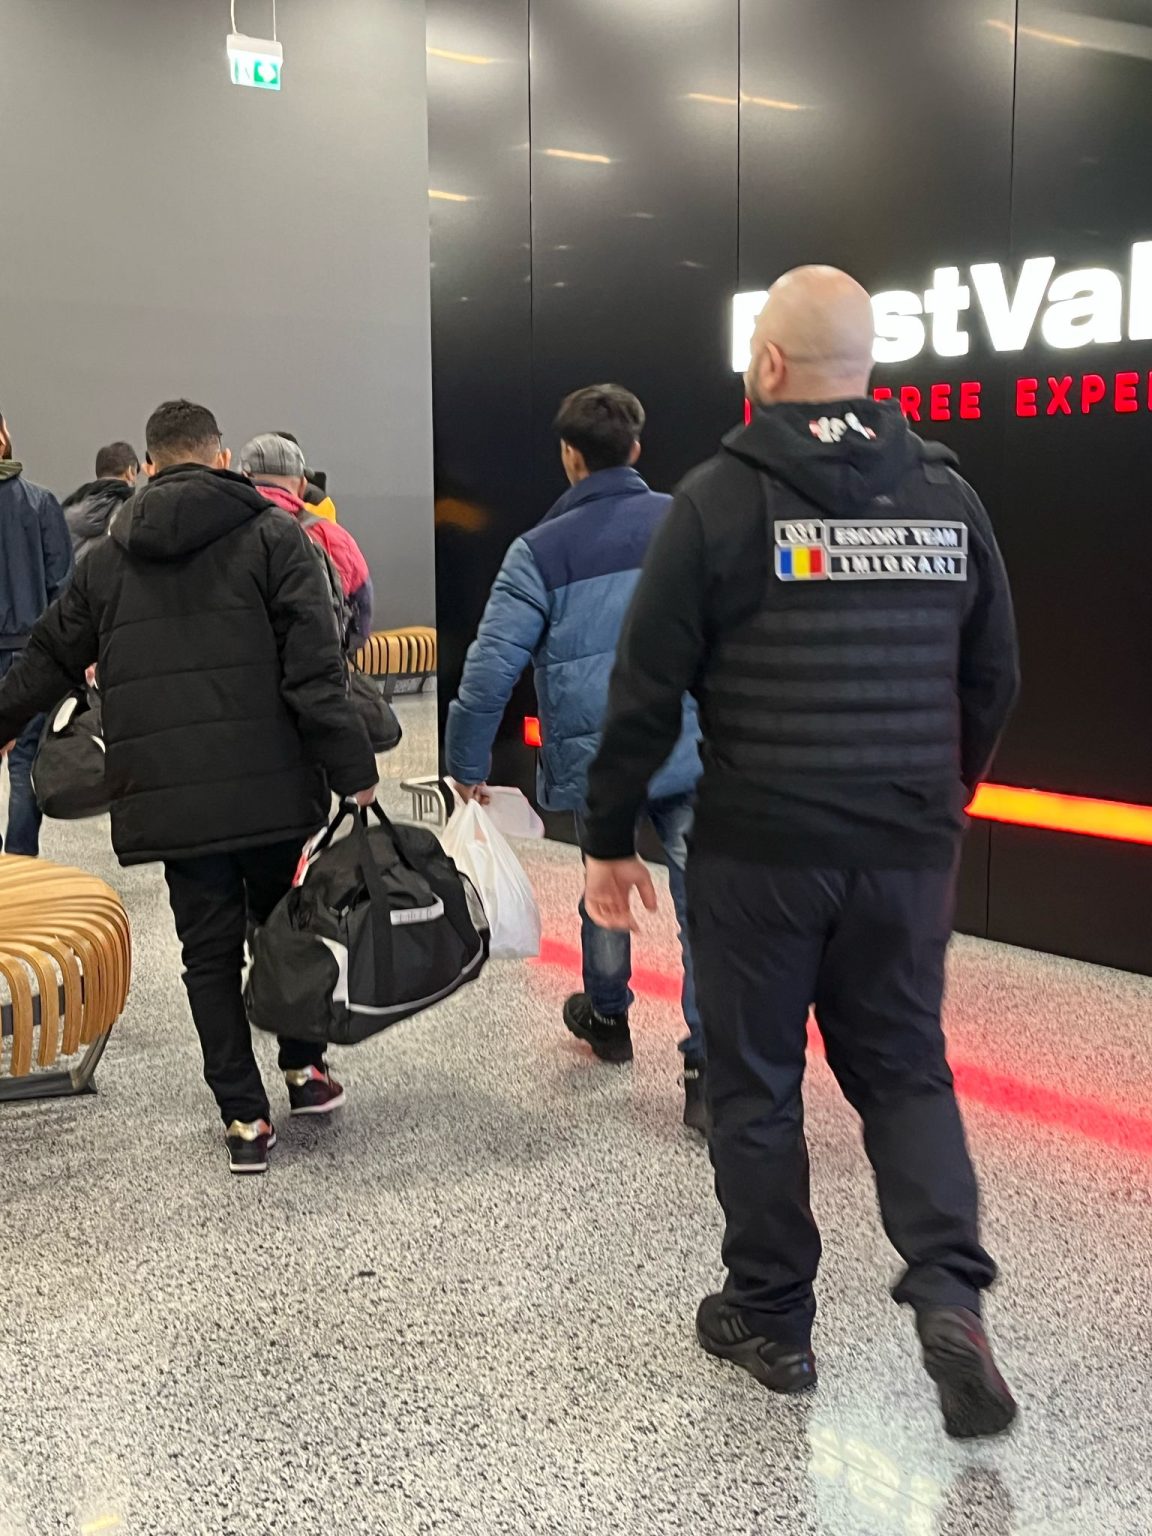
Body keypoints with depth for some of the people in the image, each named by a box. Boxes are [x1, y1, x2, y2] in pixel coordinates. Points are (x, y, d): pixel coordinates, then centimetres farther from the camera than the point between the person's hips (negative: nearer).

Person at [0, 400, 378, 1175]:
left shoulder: (109, 557, 11)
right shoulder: (273, 534, -1)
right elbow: (315, 670, -10)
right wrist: (354, 772, -10)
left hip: (168, 798, 2)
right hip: (270, 789, -2)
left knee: (210, 953, 9)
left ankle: (245, 1118, 11)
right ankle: (305, 1070, 28)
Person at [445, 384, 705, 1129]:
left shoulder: (542, 550, -4)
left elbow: (491, 669, -8)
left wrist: (467, 767, 2)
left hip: (596, 759, 0)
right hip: (695, 751, 0)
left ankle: (607, 1018, 43)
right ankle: (711, 1068, -5)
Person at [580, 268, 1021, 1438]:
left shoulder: (721, 496, -7)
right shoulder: (947, 495, 4)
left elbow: (646, 689, -8)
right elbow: (993, 680, 12)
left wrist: (607, 839, 2)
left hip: (759, 849, -3)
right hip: (907, 852, 4)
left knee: (754, 1082, 12)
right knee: (904, 1068, 17)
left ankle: (771, 1317, 24)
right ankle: (949, 1289, 0)